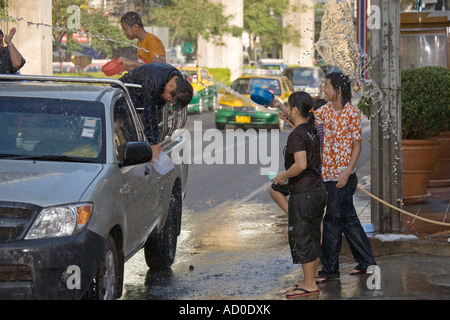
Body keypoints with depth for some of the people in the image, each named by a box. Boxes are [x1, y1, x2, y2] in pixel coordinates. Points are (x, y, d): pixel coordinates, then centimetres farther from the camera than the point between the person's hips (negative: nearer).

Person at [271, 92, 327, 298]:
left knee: (302, 238, -2)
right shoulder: (312, 130, 10)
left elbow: (301, 165, -27)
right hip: (319, 190, 9)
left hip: (303, 193, -9)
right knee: (312, 238, 14)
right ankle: (310, 280, 21)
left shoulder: (297, 135, -17)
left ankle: (309, 285, 2)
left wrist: (283, 176, -11)